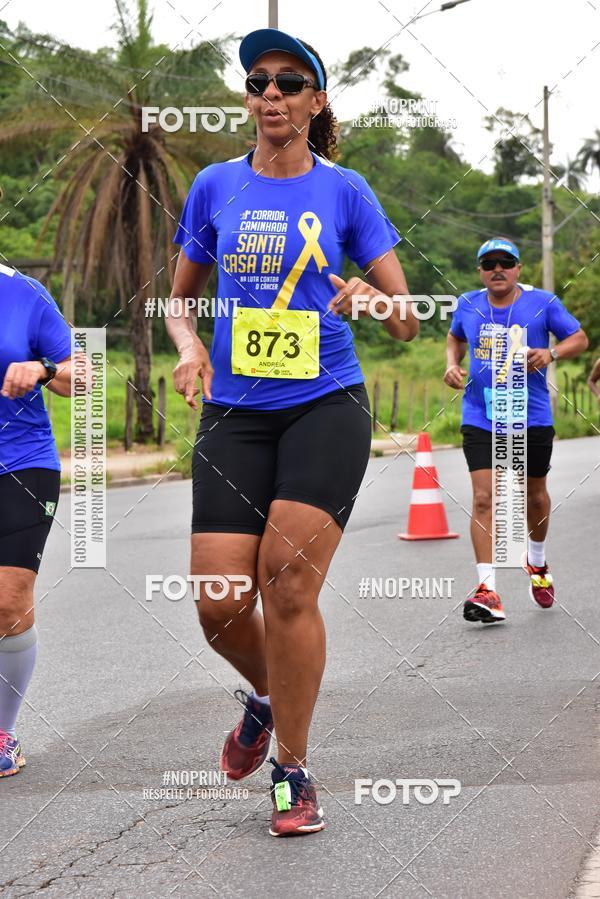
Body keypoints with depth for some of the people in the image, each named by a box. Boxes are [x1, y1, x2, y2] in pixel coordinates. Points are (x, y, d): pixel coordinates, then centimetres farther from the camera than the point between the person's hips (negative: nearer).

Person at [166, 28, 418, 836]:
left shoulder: (345, 191, 2)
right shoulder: (215, 187, 7)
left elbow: (407, 321, 4)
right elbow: (180, 298, 18)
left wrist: (377, 301, -19)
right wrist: (189, 346, -4)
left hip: (326, 408, -2)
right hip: (235, 414, 2)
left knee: (289, 584, -14)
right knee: (219, 603, -6)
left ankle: (292, 772, 3)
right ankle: (266, 695, 30)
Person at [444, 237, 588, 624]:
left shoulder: (542, 303, -4)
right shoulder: (468, 305, 3)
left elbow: (580, 338, 1)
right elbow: (455, 338, 22)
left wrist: (551, 353, -18)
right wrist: (452, 364, 2)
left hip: (532, 417, 0)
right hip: (480, 416, 0)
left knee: (535, 496, 16)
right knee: (484, 497, -14)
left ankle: (537, 562, 45)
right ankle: (488, 591, -17)